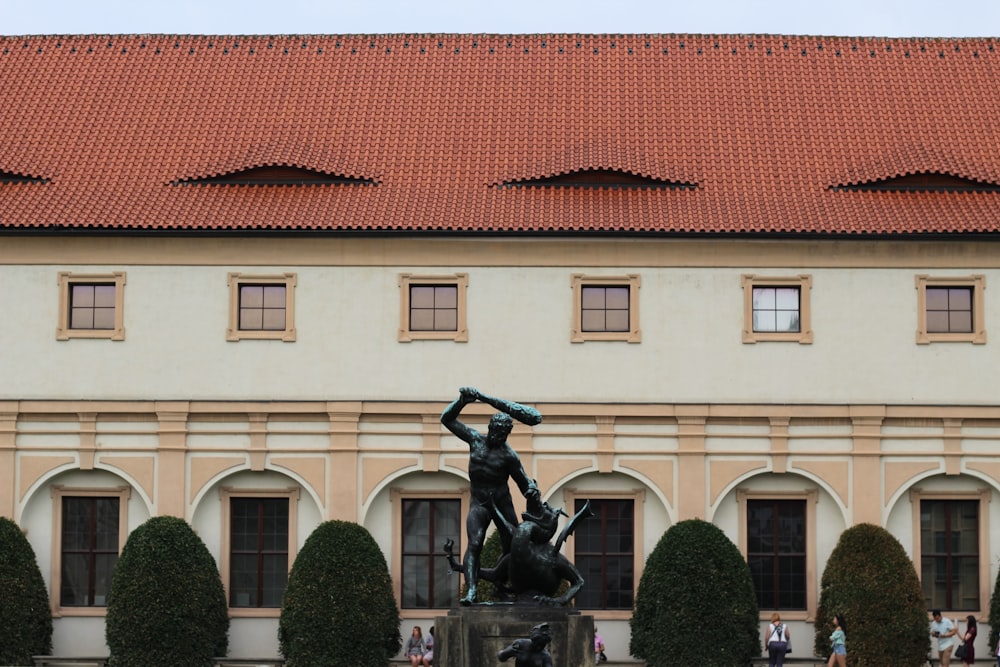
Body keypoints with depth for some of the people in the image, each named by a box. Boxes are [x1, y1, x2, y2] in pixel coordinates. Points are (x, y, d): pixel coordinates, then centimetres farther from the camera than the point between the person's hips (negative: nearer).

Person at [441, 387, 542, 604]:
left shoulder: (508, 454, -6)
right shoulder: (475, 439, 3)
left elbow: (522, 479, -4)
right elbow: (447, 419, 9)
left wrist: (532, 491, -27)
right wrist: (462, 401, -4)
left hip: (503, 503, -1)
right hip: (479, 504, 1)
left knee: (511, 548, 0)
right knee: (474, 545, -17)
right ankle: (471, 590, -29)